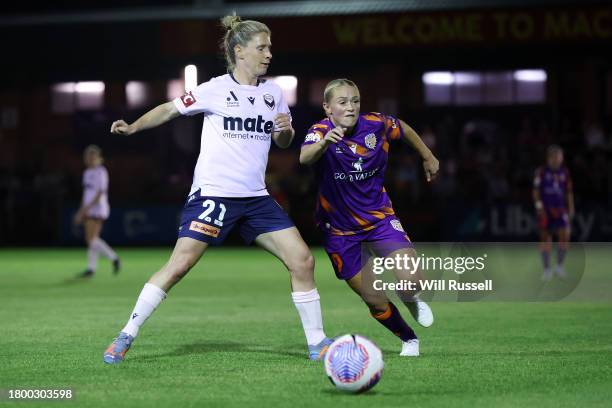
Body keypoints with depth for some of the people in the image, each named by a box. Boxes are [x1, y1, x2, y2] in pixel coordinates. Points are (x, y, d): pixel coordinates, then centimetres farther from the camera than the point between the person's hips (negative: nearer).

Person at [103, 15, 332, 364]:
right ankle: (126, 337, -2)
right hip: (213, 193, -5)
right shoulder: (216, 90, -4)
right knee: (179, 264, -13)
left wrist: (285, 131, -2)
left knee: (303, 259, -4)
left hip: (255, 197, 5)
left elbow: (283, 142, 21)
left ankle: (317, 342, 8)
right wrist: (132, 127, -9)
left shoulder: (272, 92, 10)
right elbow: (170, 110, 5)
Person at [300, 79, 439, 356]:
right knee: (376, 302, 1)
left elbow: (402, 128, 13)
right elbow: (304, 157, -44)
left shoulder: (376, 124, -11)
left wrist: (428, 157, 23)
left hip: (379, 217, 2)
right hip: (340, 229, -2)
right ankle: (408, 339, 30)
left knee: (411, 280, -18)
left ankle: (413, 302, 20)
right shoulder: (321, 131, -21)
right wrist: (324, 143, -65)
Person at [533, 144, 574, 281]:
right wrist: (539, 205, -13)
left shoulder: (565, 172, 7)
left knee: (565, 236, -11)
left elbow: (569, 192, 13)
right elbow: (536, 190, -4)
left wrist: (571, 209, 9)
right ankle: (547, 269, 11)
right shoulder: (541, 172, -4)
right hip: (545, 209, -2)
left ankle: (559, 266, 5)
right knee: (545, 238, 2)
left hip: (560, 209, 2)